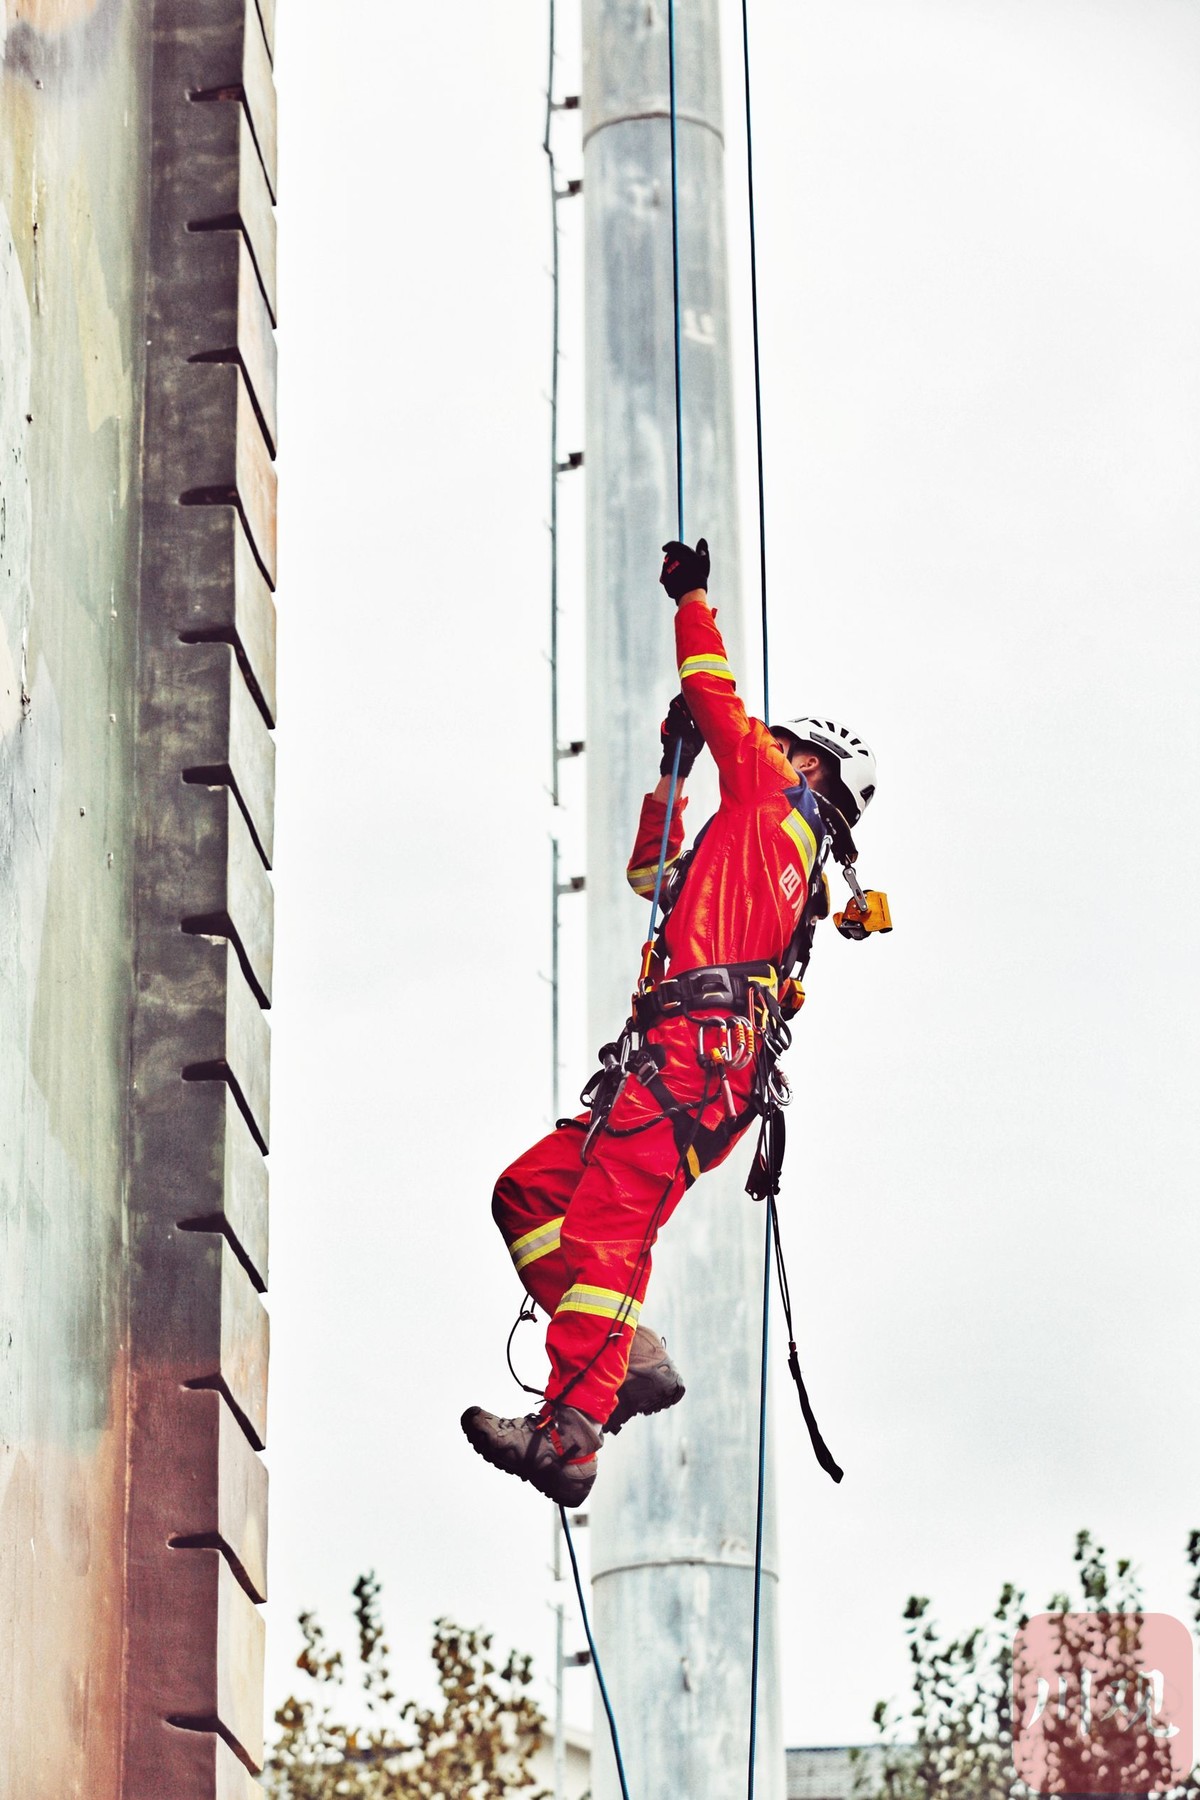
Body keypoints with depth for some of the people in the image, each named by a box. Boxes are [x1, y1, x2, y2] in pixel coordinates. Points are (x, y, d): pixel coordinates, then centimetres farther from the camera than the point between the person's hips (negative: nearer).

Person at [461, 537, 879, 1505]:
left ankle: (569, 1434, -35)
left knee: (606, 1221, -22)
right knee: (529, 1190, 5)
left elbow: (721, 703, 8)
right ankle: (633, 1357, -7)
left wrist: (693, 602, 21)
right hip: (683, 1065, 10)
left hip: (696, 1049, -10)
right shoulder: (785, 869, 34)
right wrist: (670, 771, 44)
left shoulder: (778, 805, 11)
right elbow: (656, 874, 49)